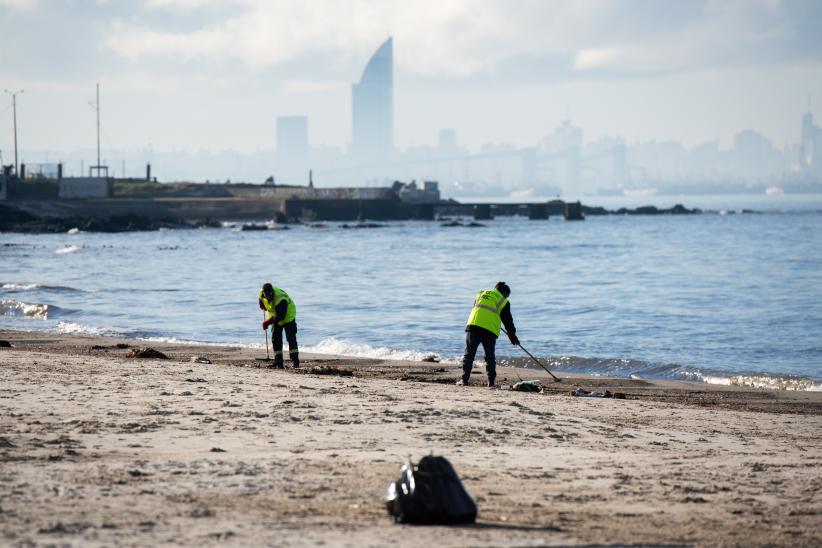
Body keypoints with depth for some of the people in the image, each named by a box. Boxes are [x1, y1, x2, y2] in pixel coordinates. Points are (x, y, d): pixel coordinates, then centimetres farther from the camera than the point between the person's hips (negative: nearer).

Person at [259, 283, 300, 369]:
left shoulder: (280, 300, -38)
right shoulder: (262, 293, -17)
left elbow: (280, 316, -37)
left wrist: (268, 322, -37)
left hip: (288, 316, -7)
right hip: (276, 318, 7)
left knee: (291, 338, -12)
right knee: (276, 339, 0)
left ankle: (295, 361, -12)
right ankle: (278, 362, 2)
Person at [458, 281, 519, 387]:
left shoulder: (481, 294, 21)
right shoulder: (503, 302, 11)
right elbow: (507, 320, 12)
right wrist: (512, 335, 23)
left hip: (473, 326, 2)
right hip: (490, 330, -2)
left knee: (469, 354, 5)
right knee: (490, 357, 10)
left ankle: (464, 379, -1)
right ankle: (491, 381, 7)